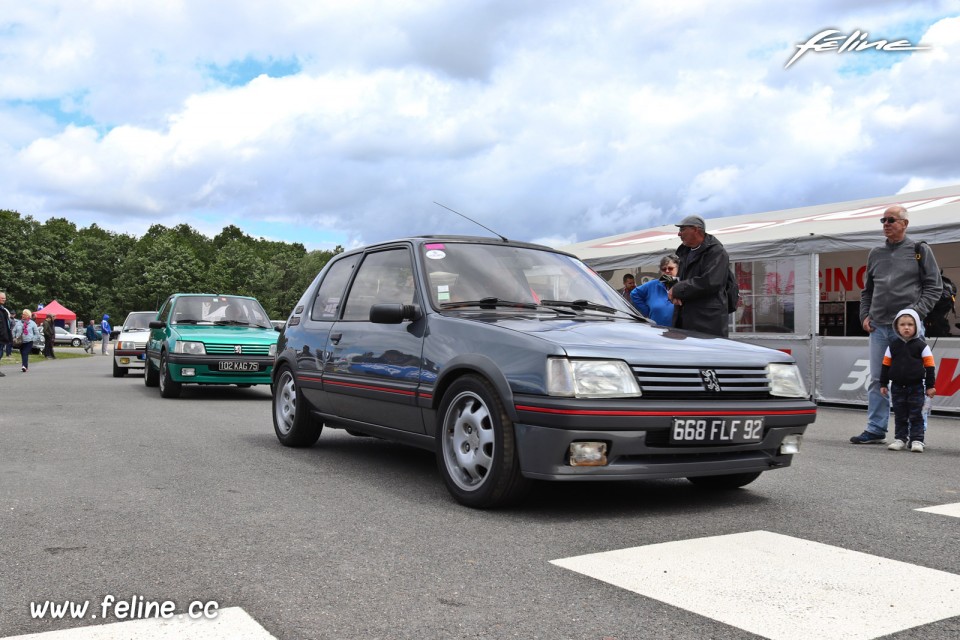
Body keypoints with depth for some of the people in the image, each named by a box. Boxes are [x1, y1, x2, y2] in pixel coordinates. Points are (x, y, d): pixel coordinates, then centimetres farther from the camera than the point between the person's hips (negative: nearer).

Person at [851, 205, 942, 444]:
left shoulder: (920, 250, 4)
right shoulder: (875, 254, 16)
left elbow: (934, 286, 0)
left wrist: (917, 311, -12)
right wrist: (865, 315, 10)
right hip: (878, 327, 5)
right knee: (877, 381, 6)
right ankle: (875, 430, 13)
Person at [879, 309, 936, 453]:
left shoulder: (921, 346, -2)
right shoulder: (893, 346, 4)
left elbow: (930, 366, 0)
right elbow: (885, 365, 8)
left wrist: (930, 386, -2)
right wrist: (883, 384, 6)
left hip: (916, 387, -2)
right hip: (897, 387, 3)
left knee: (916, 415, 0)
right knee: (900, 416, 8)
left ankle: (916, 440, 5)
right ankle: (901, 439, 16)